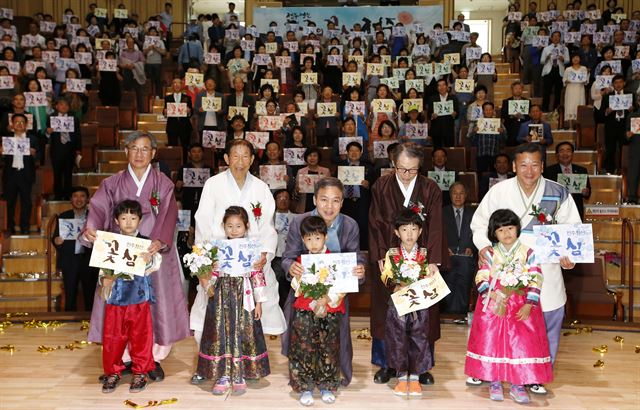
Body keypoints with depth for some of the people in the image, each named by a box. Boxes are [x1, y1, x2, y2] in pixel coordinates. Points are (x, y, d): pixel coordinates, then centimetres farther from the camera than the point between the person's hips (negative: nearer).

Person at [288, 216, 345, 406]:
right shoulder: (301, 260, 7)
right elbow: (297, 289, 6)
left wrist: (327, 299, -18)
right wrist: (298, 277, -14)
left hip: (330, 312, -1)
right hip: (305, 311, 1)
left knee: (328, 349, 6)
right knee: (303, 349, -3)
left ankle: (326, 387, 20)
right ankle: (305, 388, 9)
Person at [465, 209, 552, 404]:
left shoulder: (528, 252, -1)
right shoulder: (490, 254, 1)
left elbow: (536, 280, -5)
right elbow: (481, 278, -3)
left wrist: (528, 305, -13)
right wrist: (491, 296, -19)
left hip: (521, 308, 0)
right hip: (493, 307, 0)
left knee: (522, 344, 0)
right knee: (492, 342, 2)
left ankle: (518, 385, 12)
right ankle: (495, 382, 17)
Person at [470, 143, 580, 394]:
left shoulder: (559, 193, -3)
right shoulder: (499, 191, -4)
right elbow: (479, 222, 5)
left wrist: (568, 254, -10)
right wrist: (483, 244, -11)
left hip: (546, 270, 1)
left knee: (548, 322, 6)